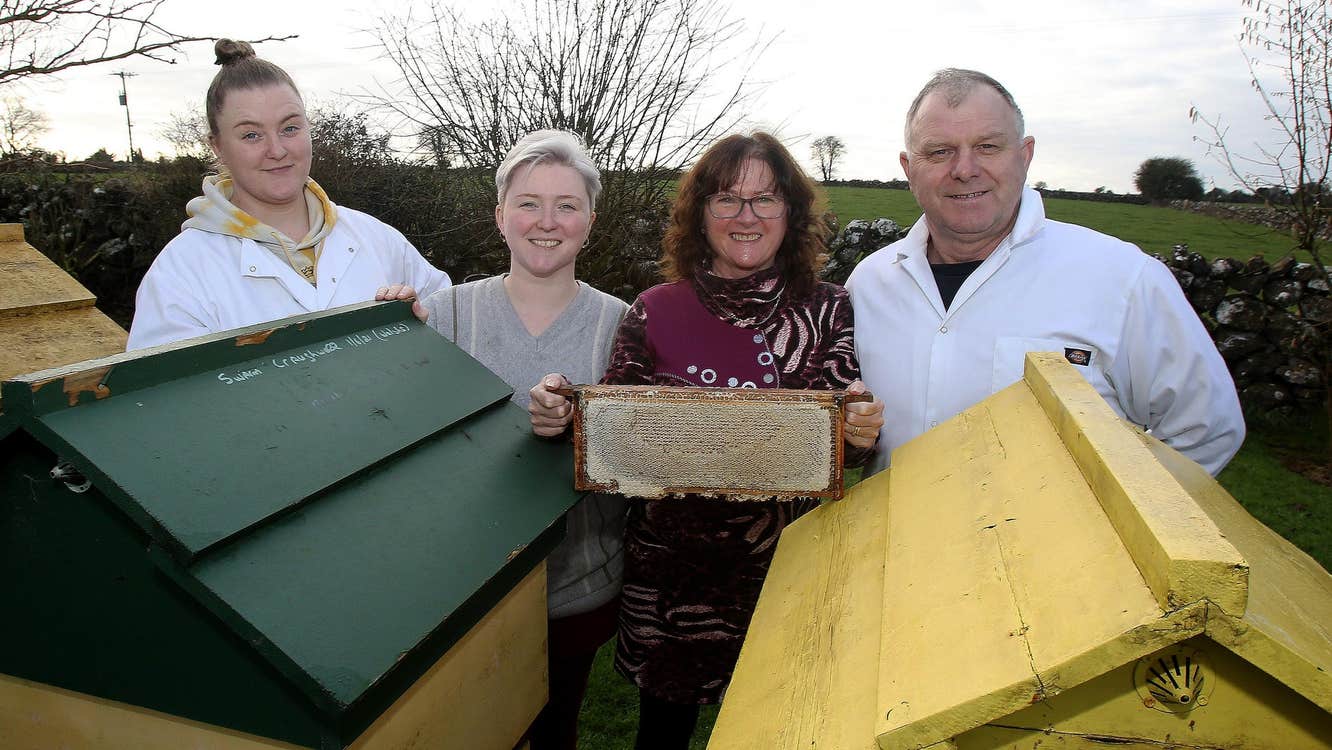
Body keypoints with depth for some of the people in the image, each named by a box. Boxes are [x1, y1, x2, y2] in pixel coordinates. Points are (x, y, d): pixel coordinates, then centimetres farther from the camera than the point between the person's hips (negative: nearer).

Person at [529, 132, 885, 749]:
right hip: (668, 560, 0)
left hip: (785, 560, 0)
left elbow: (845, 446, -2)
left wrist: (862, 433, -23)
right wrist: (560, 416, -19)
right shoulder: (654, 312, -4)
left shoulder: (828, 311, -4)